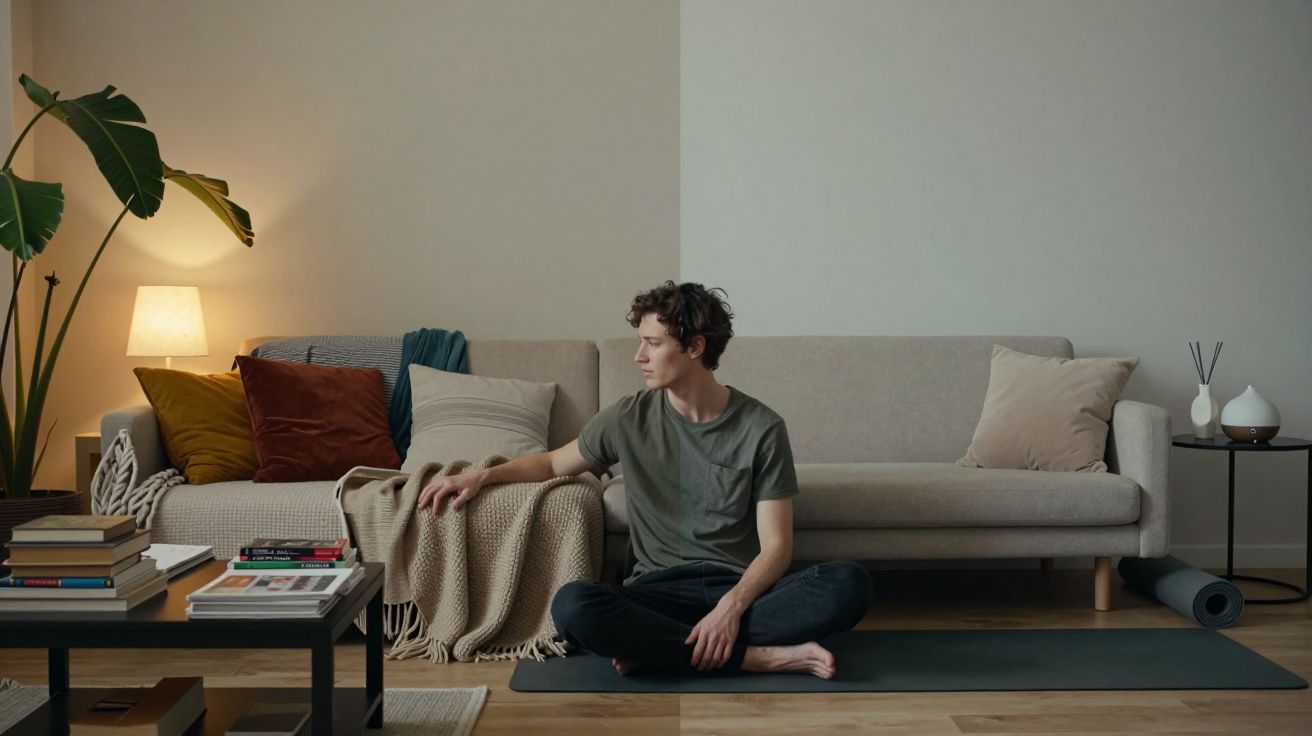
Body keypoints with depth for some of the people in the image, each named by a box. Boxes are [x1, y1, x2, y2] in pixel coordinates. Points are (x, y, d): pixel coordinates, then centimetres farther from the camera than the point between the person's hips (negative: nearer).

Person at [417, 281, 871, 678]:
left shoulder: (761, 428, -3)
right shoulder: (629, 419, 4)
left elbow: (776, 545, -6)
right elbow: (554, 463, 22)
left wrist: (731, 607, -24)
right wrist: (484, 475, 4)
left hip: (742, 589, -1)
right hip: (661, 589, 1)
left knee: (849, 584, -30)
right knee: (572, 606, -33)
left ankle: (661, 648, -26)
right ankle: (762, 656, -25)